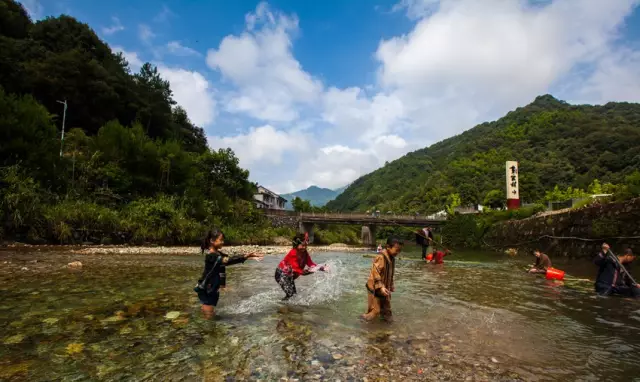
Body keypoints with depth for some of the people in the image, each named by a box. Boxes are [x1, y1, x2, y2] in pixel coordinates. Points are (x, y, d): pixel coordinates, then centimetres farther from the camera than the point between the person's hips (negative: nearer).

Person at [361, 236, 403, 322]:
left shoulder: (392, 258, 3)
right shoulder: (380, 258, -27)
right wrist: (381, 287, -31)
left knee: (386, 307, 22)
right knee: (375, 310, 2)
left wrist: (391, 285, 17)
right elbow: (375, 274, -28)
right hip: (375, 288, -8)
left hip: (385, 288, 8)